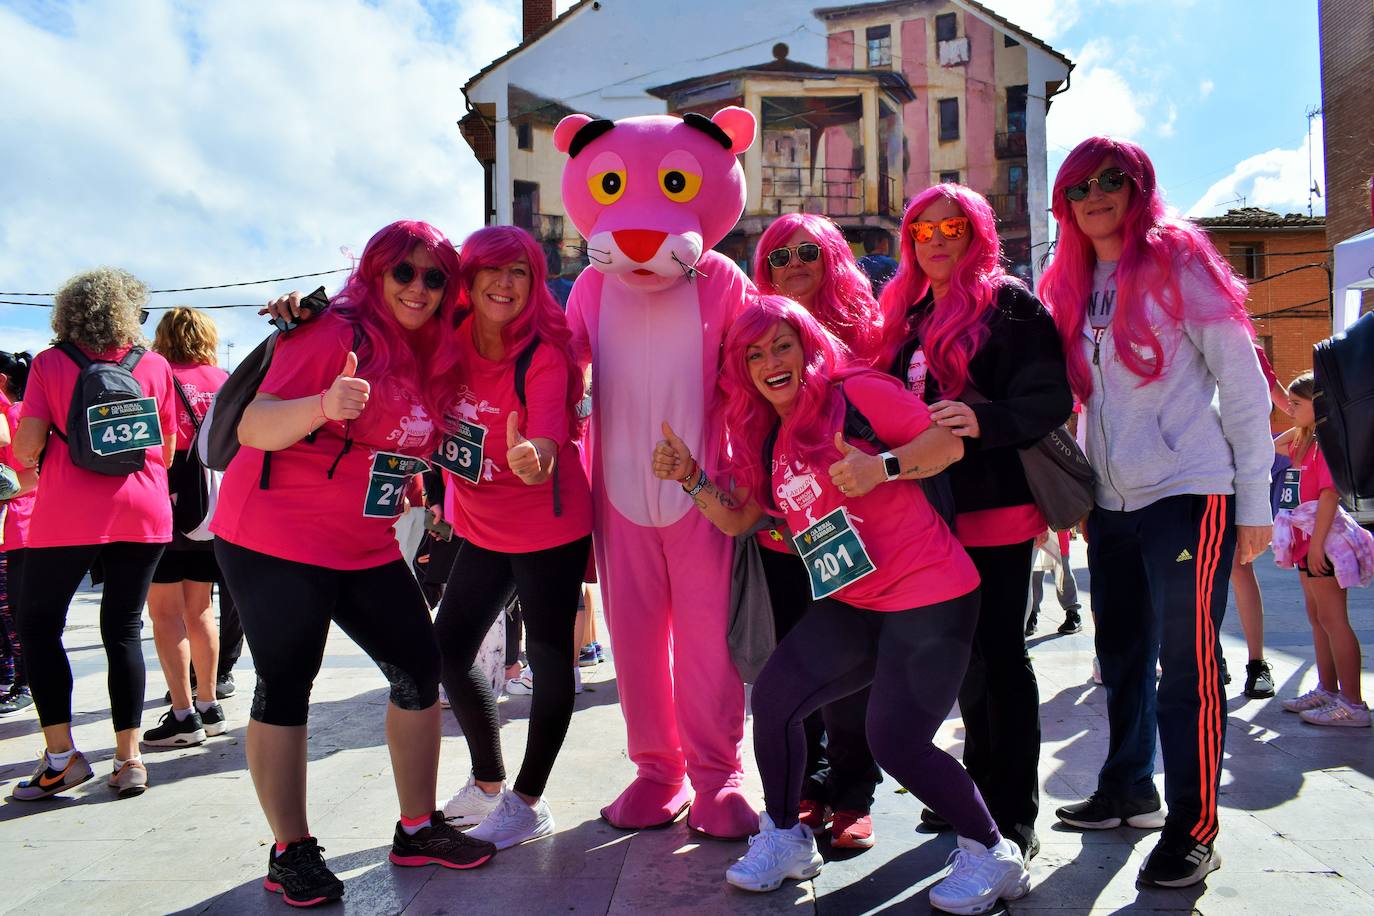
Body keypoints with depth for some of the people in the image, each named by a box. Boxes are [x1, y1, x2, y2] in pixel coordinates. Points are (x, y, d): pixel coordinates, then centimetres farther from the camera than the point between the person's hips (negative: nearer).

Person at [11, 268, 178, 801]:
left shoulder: (50, 363, 2)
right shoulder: (154, 365, 6)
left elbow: (26, 446, -4)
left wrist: (31, 460, 18)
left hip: (66, 514, -2)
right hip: (142, 513, 2)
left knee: (38, 625, 13)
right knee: (123, 629, 9)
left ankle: (61, 755, 8)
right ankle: (129, 758, 9)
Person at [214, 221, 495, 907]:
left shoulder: (434, 358, 7)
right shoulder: (337, 332, -15)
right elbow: (255, 426, -23)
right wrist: (323, 404, -40)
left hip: (368, 547, 7)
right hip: (275, 540, -7)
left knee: (419, 668, 5)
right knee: (285, 686, -2)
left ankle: (417, 830, 19)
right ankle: (290, 852, 14)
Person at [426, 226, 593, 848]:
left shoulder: (544, 358, -21)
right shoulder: (448, 340, -7)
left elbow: (546, 445, -33)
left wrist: (533, 458, -57)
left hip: (549, 528, -6)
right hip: (483, 527, 6)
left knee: (548, 656, 0)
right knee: (449, 648, 11)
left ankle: (527, 803, 19)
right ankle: (488, 784, 32)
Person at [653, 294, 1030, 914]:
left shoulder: (856, 394, -10)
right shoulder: (767, 438, 11)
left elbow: (949, 442, -16)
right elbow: (738, 519, 13)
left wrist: (882, 467, -32)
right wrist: (689, 477, -1)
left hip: (928, 595, -7)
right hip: (851, 604, 7)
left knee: (895, 741, -13)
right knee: (772, 698, -4)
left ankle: (992, 854, 12)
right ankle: (785, 839, 19)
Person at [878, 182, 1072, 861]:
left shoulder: (1010, 303, -3)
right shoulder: (909, 316, 17)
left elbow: (1049, 396, -13)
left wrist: (985, 418, -29)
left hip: (996, 505, -6)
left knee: (1000, 651, -2)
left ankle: (1015, 811, 10)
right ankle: (982, 787, 28)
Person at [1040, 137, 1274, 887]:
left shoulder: (1177, 262, -5)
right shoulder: (1072, 284, 11)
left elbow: (1243, 384, -6)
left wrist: (1254, 502, -7)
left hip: (1188, 495, -6)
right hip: (1111, 506, 6)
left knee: (1186, 664, -2)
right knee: (1122, 657, 16)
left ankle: (1192, 829, 12)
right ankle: (1130, 791, 33)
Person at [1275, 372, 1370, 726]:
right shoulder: (1305, 441, 14)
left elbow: (1330, 494, -22)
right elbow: (1274, 446, 31)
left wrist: (1317, 543, -24)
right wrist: (1298, 428, 17)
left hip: (1322, 543, -10)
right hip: (1308, 542, 10)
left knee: (1333, 620, -8)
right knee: (1317, 618, 16)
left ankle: (1352, 704, -5)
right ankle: (1327, 691, 26)